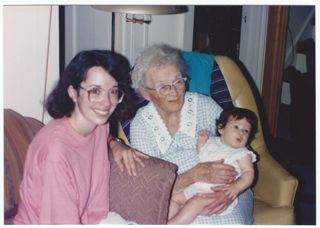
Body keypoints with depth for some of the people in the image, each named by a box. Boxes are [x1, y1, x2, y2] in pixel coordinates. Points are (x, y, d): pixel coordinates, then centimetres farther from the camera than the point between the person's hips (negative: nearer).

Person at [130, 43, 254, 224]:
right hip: (178, 199, -1)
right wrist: (197, 174, -22)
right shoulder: (141, 124, -1)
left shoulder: (205, 105, 1)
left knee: (232, 222, -31)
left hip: (222, 195, 1)